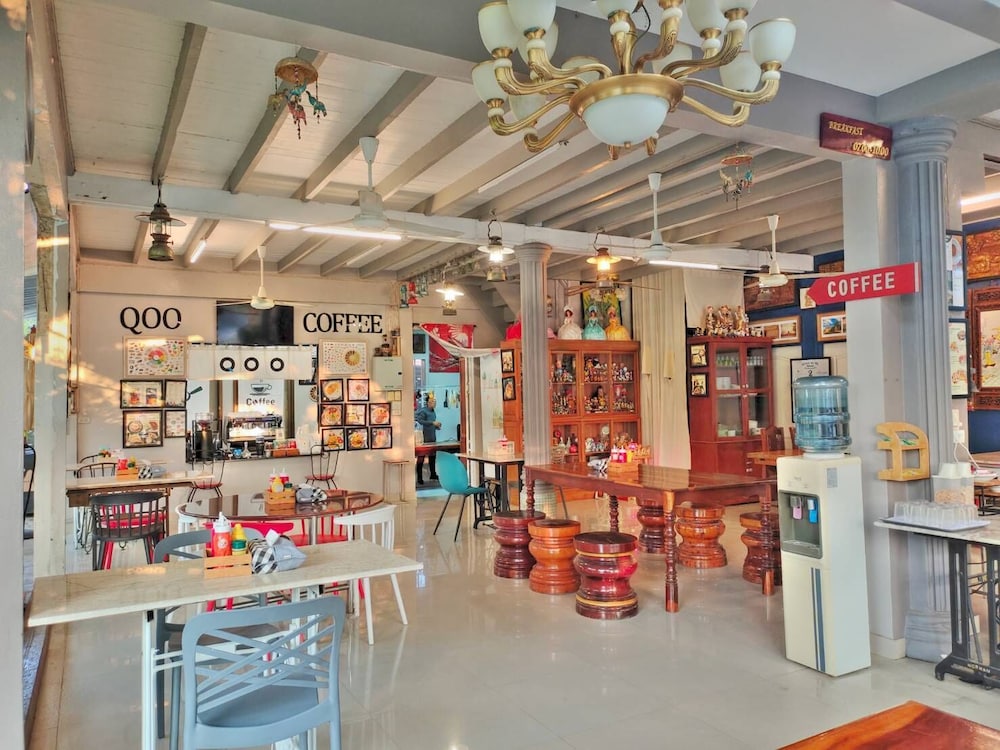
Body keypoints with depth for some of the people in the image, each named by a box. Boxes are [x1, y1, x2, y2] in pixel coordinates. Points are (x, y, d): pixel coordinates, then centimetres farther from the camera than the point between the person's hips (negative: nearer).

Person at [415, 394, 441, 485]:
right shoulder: (423, 411, -10)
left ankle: (433, 475, 23)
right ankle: (419, 477, 1)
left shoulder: (433, 412, 16)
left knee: (432, 456, 14)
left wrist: (437, 426, 6)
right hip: (424, 438, -8)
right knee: (421, 457, -3)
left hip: (432, 438, 8)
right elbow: (420, 421, -23)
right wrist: (433, 423, -25)